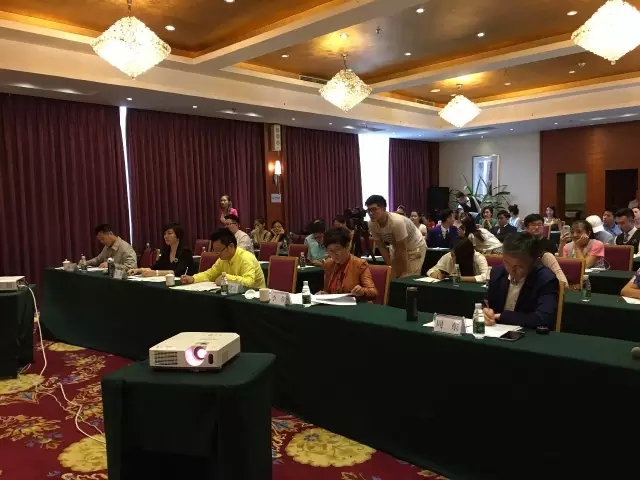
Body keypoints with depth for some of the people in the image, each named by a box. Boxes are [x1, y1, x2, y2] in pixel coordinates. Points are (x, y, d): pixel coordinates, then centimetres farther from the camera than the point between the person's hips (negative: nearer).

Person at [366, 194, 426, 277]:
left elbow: (402, 250, -30)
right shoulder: (372, 224, -20)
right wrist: (390, 267, -11)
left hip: (415, 247, -6)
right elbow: (381, 247, -9)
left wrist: (404, 272, -23)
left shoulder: (397, 222, -37)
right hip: (396, 247, 6)